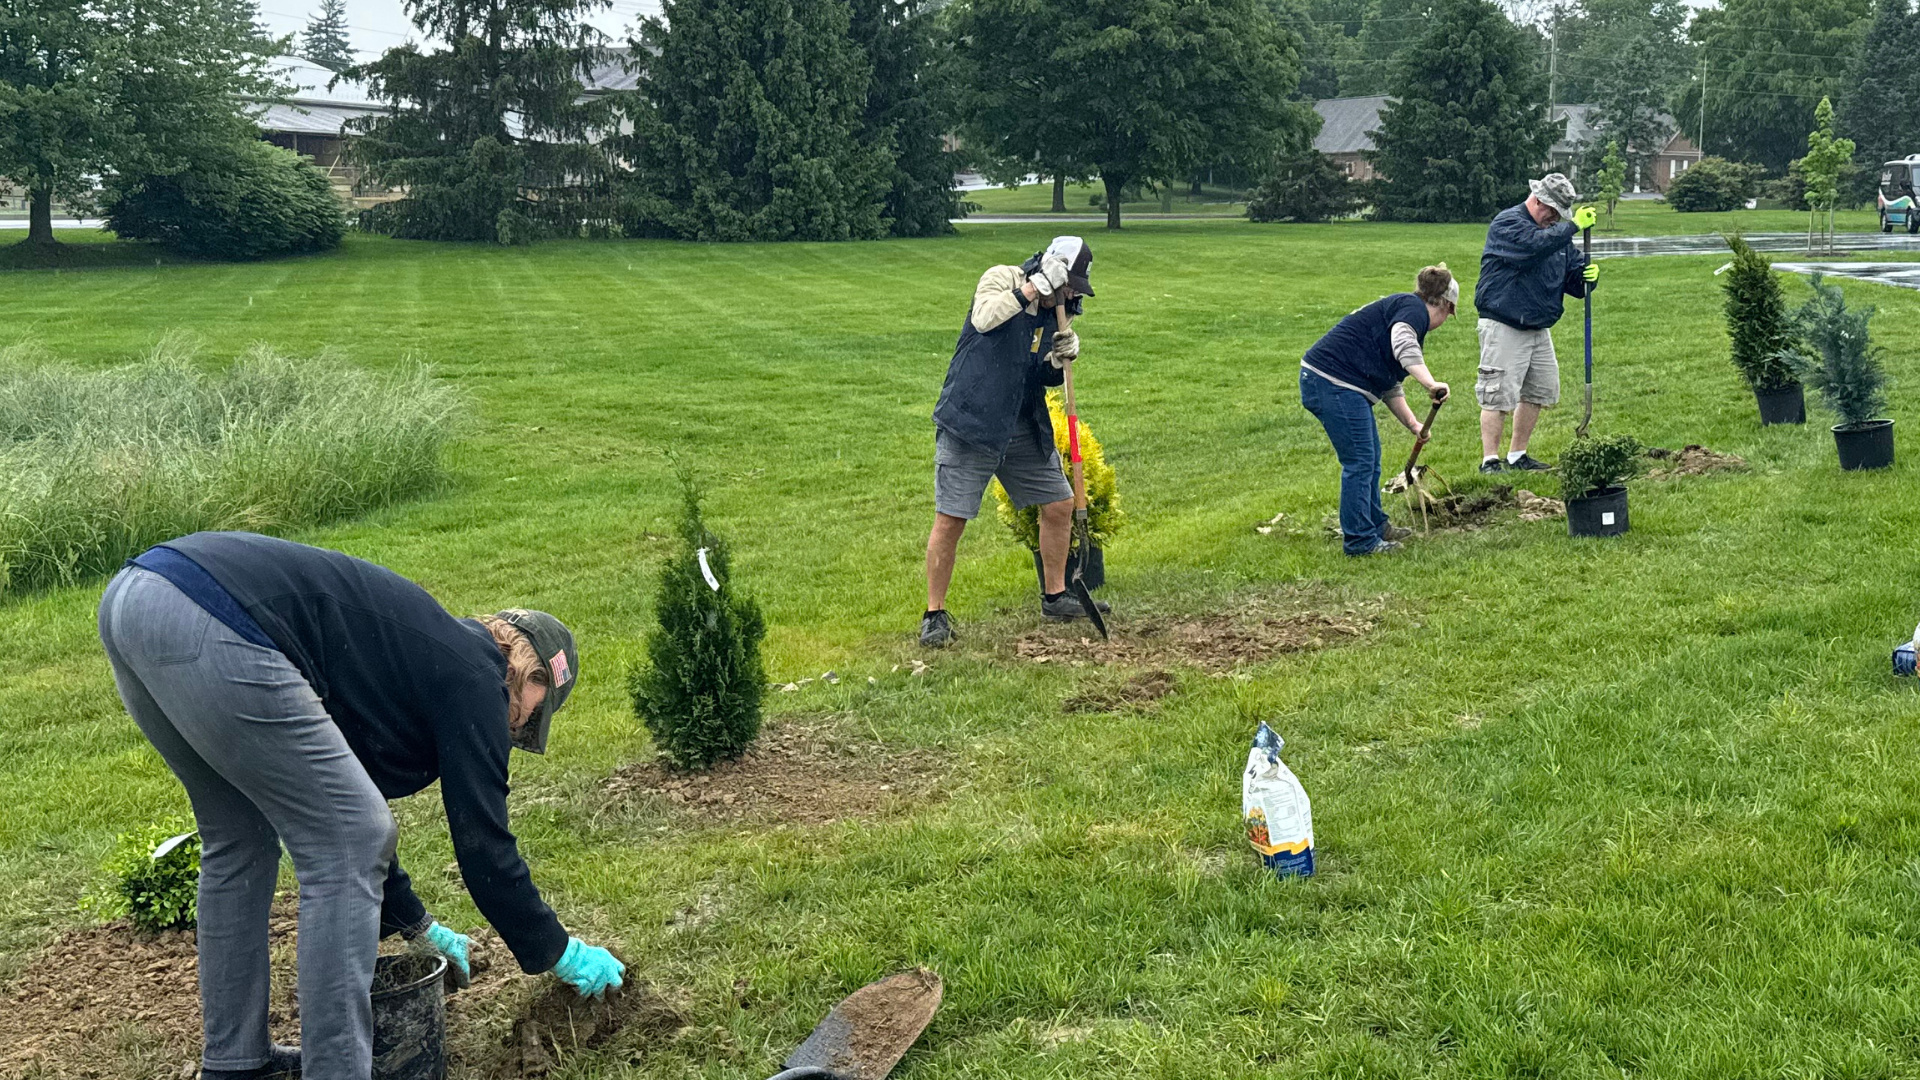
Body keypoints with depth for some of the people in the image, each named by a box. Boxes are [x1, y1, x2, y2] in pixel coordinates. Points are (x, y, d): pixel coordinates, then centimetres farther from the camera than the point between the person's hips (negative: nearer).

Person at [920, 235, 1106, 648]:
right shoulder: (1000, 278, -8)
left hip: (1023, 429, 7)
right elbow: (984, 319, -30)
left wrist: (1060, 360, -4)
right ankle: (935, 614, 6)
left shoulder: (1048, 311, 12)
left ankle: (1054, 596, 27)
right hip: (969, 424, -7)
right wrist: (1035, 286, -27)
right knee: (950, 519, -7)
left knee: (1059, 504, 10)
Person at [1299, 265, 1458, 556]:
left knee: (1370, 458, 20)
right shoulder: (1414, 308, -5)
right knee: (1360, 461, -4)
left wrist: (1413, 424, 27)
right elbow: (1402, 344, -29)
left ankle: (1376, 527, 32)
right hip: (1333, 382, -11)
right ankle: (1360, 540, 2)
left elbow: (1390, 384, 30)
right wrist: (1431, 383, -37)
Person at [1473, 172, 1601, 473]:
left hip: (1539, 329, 9)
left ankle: (1517, 455, 23)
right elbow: (1536, 245, -29)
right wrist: (1573, 226, -24)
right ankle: (1490, 460, -5)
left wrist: (1588, 275, -7)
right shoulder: (1507, 223, -8)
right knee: (1499, 395, -9)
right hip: (1503, 327, -8)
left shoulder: (1557, 232, 16)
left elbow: (1573, 276, 15)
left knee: (1540, 392, 12)